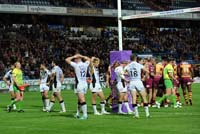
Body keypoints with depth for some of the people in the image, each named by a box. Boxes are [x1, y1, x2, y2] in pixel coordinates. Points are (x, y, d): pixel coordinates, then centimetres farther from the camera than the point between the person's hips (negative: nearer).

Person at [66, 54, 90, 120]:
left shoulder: (76, 65, -11)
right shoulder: (85, 64, 5)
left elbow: (67, 60, -6)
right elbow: (88, 59, 28)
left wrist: (74, 57, 4)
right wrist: (81, 56, 19)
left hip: (79, 84, -7)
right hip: (85, 84, 7)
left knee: (82, 100, -10)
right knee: (79, 99, 18)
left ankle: (85, 115, -16)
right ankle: (78, 114, 27)